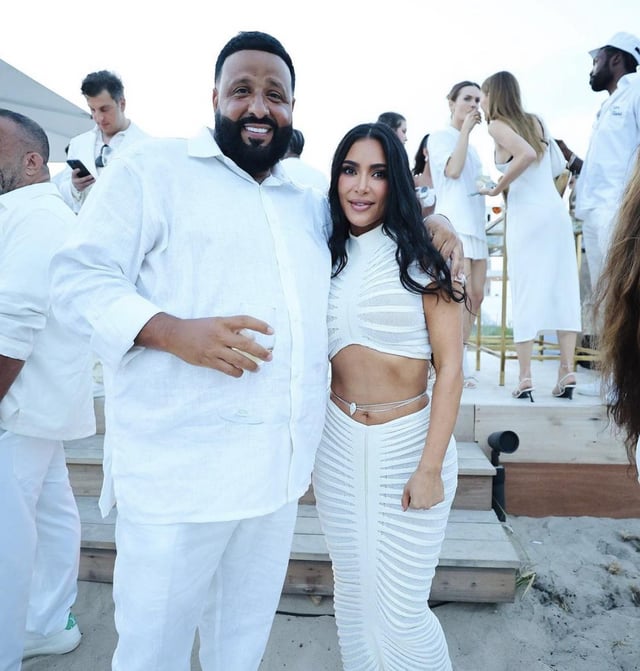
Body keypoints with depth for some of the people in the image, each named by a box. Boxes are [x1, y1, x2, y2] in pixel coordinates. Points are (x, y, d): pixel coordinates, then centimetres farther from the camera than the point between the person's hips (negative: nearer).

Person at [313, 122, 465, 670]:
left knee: (400, 609, 4)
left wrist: (430, 467, -13)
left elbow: (450, 368, -9)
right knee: (353, 593, 18)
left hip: (407, 442, -4)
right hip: (337, 445, 4)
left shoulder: (422, 260, -7)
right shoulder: (328, 259, 6)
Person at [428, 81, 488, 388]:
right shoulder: (440, 136, 4)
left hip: (476, 224, 8)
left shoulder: (471, 145, 24)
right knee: (462, 295, -16)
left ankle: (459, 359, 11)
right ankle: (459, 363, -9)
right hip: (453, 224, -8)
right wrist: (466, 129, -6)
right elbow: (452, 170, -14)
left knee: (476, 296, 3)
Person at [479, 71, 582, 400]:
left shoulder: (497, 125, -4)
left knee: (526, 292, -3)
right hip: (556, 210, 6)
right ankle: (567, 370, 5)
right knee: (562, 288, 4)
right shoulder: (535, 121, 16)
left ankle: (525, 377, -2)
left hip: (526, 215, -6)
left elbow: (527, 154, -21)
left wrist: (497, 188, -11)